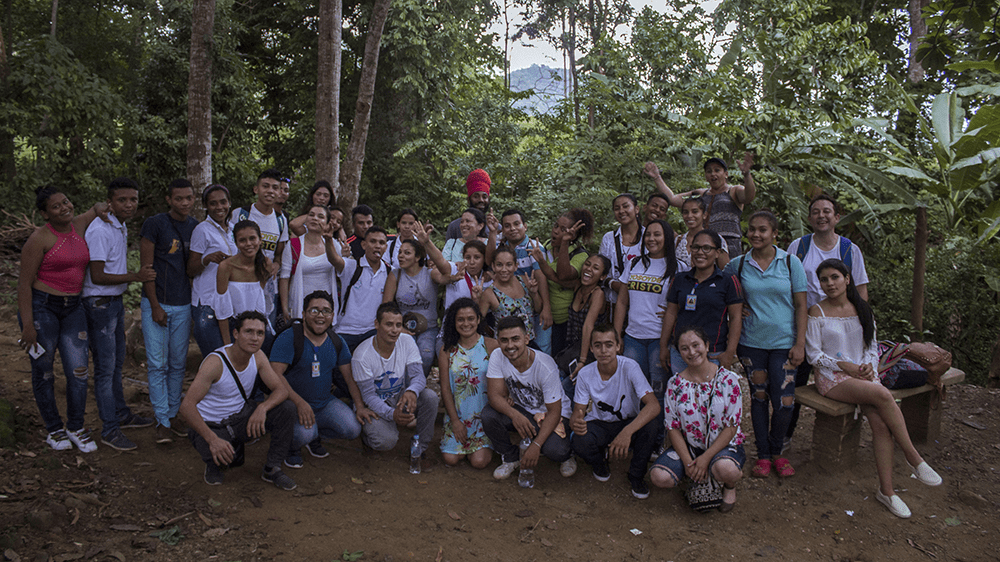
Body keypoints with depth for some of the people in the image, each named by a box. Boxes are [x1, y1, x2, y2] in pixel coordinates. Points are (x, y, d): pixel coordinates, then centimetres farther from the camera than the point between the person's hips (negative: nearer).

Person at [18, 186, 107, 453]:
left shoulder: (79, 226, 4)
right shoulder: (40, 238, -12)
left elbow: (98, 207, 25)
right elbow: (24, 283, -11)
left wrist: (102, 209, -1)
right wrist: (27, 325, -14)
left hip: (73, 309, 5)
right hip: (41, 307, -5)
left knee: (78, 370, 1)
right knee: (43, 371, 8)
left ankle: (76, 427, 18)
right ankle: (53, 428, 24)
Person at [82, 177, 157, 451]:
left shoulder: (121, 228, 10)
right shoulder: (100, 231, -20)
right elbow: (97, 277, -22)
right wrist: (135, 277, -20)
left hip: (115, 301, 9)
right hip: (99, 304, -9)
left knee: (117, 362, 19)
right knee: (105, 368, -2)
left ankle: (121, 414, 33)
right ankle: (109, 430, 6)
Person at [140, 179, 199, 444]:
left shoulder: (196, 227, 8)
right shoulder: (154, 224, -6)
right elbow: (146, 266, -7)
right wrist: (155, 306, -10)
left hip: (183, 304, 4)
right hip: (156, 303, -4)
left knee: (178, 363, 9)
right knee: (158, 364, -2)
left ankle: (173, 414, 21)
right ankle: (161, 421, 6)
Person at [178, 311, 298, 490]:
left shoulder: (258, 357, -9)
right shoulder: (215, 363, -27)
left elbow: (281, 390, -9)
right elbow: (187, 406, -30)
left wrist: (262, 407, -32)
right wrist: (213, 440, -39)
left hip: (241, 416, 5)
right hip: (211, 425, -5)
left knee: (287, 409, -16)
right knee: (221, 456, -36)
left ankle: (272, 469, 0)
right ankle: (214, 463, 5)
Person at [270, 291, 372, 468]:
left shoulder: (337, 342, 4)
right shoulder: (288, 338, -15)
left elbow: (350, 376, 8)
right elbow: (275, 375, -23)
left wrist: (360, 406, -4)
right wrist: (299, 402, -34)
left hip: (325, 403, 6)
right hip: (293, 403, -5)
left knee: (353, 429, -13)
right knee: (304, 433, -33)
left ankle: (315, 436, 17)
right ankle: (291, 448, 6)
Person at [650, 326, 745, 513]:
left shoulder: (728, 379, -10)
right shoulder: (675, 384, -3)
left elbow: (731, 427, -10)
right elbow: (673, 428, -2)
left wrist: (706, 458, -18)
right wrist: (688, 462, -14)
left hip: (724, 444, -3)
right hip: (688, 446, 3)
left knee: (725, 470, -38)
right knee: (659, 477, -23)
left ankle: (729, 485, 3)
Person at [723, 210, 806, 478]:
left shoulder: (791, 262, -1)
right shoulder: (738, 265, 2)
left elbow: (801, 306, 0)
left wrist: (800, 344, -5)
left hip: (783, 342, -1)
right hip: (751, 342, 1)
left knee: (784, 403, -4)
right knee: (759, 397, 8)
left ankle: (776, 451, 20)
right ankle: (763, 454, 23)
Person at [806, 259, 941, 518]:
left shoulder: (862, 309, 11)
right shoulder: (817, 312, -3)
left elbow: (872, 346, 15)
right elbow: (814, 355, -4)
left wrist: (870, 366, -5)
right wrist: (845, 365, -13)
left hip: (862, 375, 4)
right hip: (831, 377, -4)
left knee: (880, 422, -22)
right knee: (882, 395, -30)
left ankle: (886, 490, -15)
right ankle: (913, 458, -15)